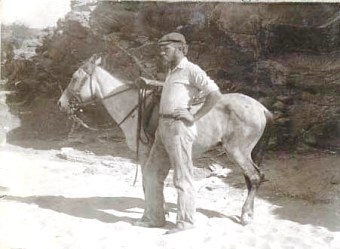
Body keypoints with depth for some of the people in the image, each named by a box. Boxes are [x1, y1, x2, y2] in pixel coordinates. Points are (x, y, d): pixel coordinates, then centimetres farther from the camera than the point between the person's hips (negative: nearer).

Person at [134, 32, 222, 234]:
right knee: (151, 172, 12)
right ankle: (155, 217, 24)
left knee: (182, 176, -1)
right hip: (163, 126, 9)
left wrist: (195, 117, -14)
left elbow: (215, 94, -13)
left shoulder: (191, 70, -7)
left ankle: (185, 222, 11)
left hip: (179, 127, -9)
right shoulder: (171, 72, 20)